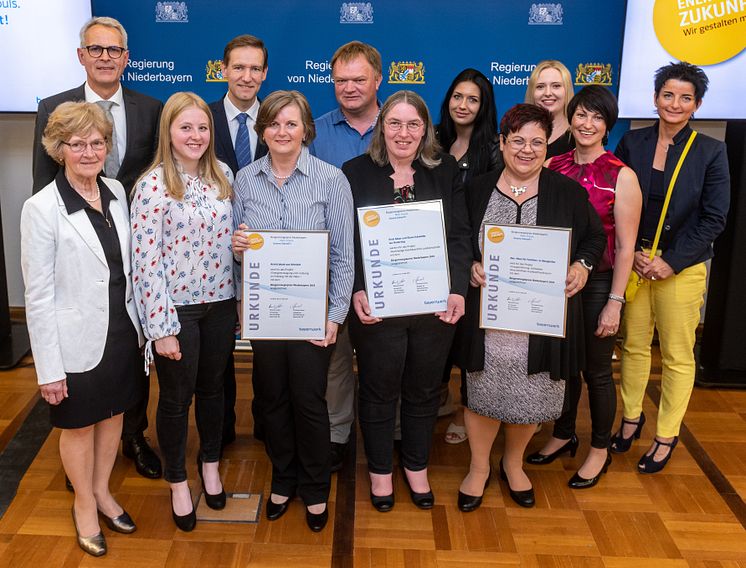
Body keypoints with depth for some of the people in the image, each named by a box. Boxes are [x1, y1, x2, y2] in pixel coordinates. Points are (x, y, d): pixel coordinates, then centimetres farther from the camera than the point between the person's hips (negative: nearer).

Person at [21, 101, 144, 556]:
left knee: (113, 416, 20)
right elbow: (38, 296, -15)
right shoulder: (42, 208, -17)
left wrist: (138, 325, 9)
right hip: (78, 342, -5)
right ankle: (85, 506, 37)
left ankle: (102, 492, 43)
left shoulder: (116, 192, 0)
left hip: (122, 331, 5)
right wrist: (49, 368, -15)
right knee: (80, 426, 15)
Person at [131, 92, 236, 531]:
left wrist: (241, 299, 8)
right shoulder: (153, 185, -13)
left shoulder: (223, 175, 1)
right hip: (175, 308, -4)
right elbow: (145, 261, -15)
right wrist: (161, 327, -15)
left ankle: (210, 465, 42)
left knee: (213, 387, 20)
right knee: (177, 397, 12)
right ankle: (178, 481, 33)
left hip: (220, 302, 4)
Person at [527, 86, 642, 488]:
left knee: (596, 370, 10)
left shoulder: (621, 176, -11)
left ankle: (600, 450, 30)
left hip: (597, 285, -3)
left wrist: (614, 302, -12)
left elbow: (625, 246, -10)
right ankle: (563, 435, 38)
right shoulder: (553, 166, 0)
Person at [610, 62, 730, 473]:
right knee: (634, 344, 11)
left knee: (677, 356, 5)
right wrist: (632, 253, -8)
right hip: (634, 262, 2)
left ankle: (666, 436, 21)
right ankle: (632, 416, 32)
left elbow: (714, 219, -5)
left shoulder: (711, 152, -4)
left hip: (682, 267, -2)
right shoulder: (632, 143, 2)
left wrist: (671, 263, -12)